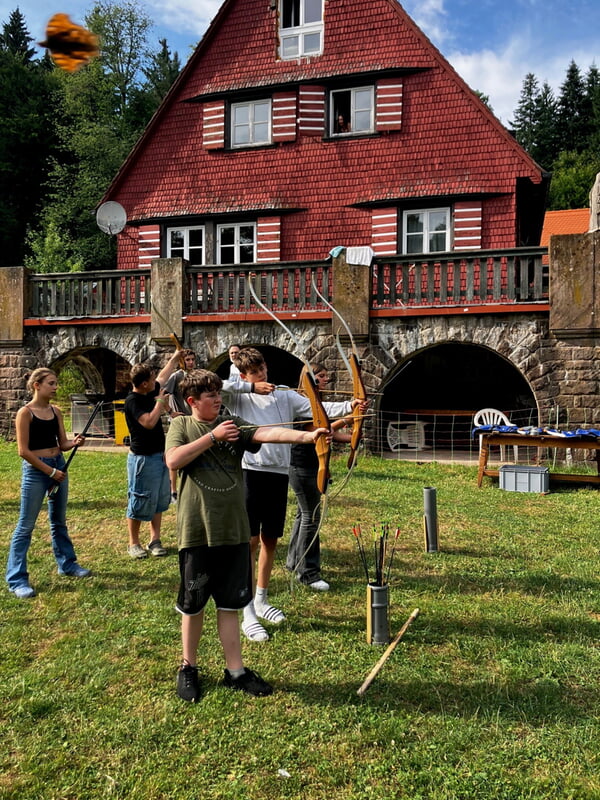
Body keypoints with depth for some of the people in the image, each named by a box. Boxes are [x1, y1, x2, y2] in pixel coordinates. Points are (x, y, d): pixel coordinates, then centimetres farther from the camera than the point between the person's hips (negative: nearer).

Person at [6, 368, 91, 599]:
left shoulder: (56, 411, 7)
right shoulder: (25, 412, -12)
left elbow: (62, 444, 8)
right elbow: (23, 451, -15)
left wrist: (75, 443, -15)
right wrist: (50, 471, -15)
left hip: (59, 466, 7)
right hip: (35, 470, -6)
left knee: (59, 521, 19)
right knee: (26, 526, -1)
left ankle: (67, 564, 33)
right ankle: (16, 579, 6)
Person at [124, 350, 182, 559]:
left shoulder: (150, 392, 6)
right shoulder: (132, 401, -18)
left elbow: (164, 376, 24)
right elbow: (149, 422, -29)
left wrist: (175, 357, 29)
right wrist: (160, 402, -18)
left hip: (159, 455, 9)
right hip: (142, 458, -9)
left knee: (160, 500, 12)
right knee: (140, 502, 1)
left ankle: (155, 540, 20)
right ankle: (133, 544, 14)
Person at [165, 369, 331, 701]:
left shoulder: (234, 426, 6)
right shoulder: (182, 425, 1)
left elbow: (268, 433, -11)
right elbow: (173, 460, -16)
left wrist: (307, 435, -27)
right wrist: (212, 436, -17)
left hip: (233, 530, 2)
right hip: (196, 531, -2)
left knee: (229, 602, 12)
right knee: (193, 604, 11)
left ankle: (235, 670, 22)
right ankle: (188, 667, 30)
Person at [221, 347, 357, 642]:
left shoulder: (285, 396, 10)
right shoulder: (238, 396, 4)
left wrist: (348, 407, -16)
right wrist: (251, 387, -12)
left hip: (278, 473, 4)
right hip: (250, 472, -4)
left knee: (270, 540, 13)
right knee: (250, 540, -5)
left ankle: (261, 600, 31)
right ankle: (248, 614, 2)